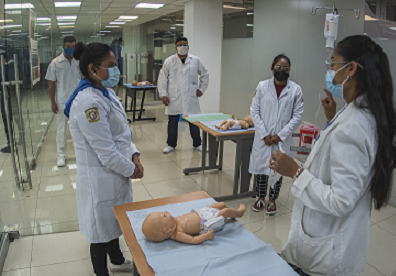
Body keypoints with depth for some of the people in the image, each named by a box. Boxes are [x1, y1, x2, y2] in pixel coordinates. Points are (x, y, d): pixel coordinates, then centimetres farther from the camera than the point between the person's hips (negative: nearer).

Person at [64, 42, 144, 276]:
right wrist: (131, 169, -13)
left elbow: (123, 130, 11)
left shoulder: (106, 92, 4)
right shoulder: (88, 103, -28)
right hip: (101, 177, -10)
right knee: (102, 228, 11)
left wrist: (134, 156, -2)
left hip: (115, 173, 10)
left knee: (114, 221, 28)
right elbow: (105, 150, -26)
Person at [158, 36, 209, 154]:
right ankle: (171, 144, 22)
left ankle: (197, 144, 23)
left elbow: (205, 75, 15)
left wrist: (201, 89, 8)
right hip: (174, 99, 0)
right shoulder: (169, 61, 1)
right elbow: (162, 78, 3)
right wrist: (163, 94, -3)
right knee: (172, 122, 7)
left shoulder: (196, 61, 3)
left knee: (194, 122, 7)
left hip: (191, 98, 1)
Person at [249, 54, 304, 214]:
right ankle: (260, 198, 31)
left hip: (282, 139, 0)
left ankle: (272, 200, 30)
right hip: (263, 137, 1)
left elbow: (297, 116, -3)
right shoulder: (262, 86, -1)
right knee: (261, 168, 10)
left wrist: (280, 136, -10)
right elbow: (254, 111, -1)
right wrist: (265, 135, -9)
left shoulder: (296, 90, -3)